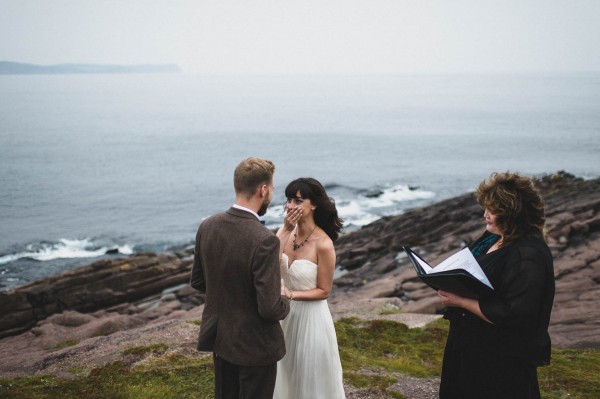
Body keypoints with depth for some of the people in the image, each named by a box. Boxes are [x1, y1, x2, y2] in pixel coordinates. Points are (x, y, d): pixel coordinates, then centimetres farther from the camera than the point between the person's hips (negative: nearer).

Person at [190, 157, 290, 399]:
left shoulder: (207, 227, -7)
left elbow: (198, 282, 6)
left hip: (218, 336, 6)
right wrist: (283, 299, -5)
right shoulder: (264, 240, -28)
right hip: (254, 344, -6)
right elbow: (270, 309, -26)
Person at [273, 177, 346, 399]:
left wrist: (291, 294, -25)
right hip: (284, 314, 5)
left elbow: (324, 291, -13)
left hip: (309, 316, -5)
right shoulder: (288, 231, -5)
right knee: (286, 372, 21)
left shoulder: (323, 244, -20)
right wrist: (285, 230, -20)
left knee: (310, 377, 12)